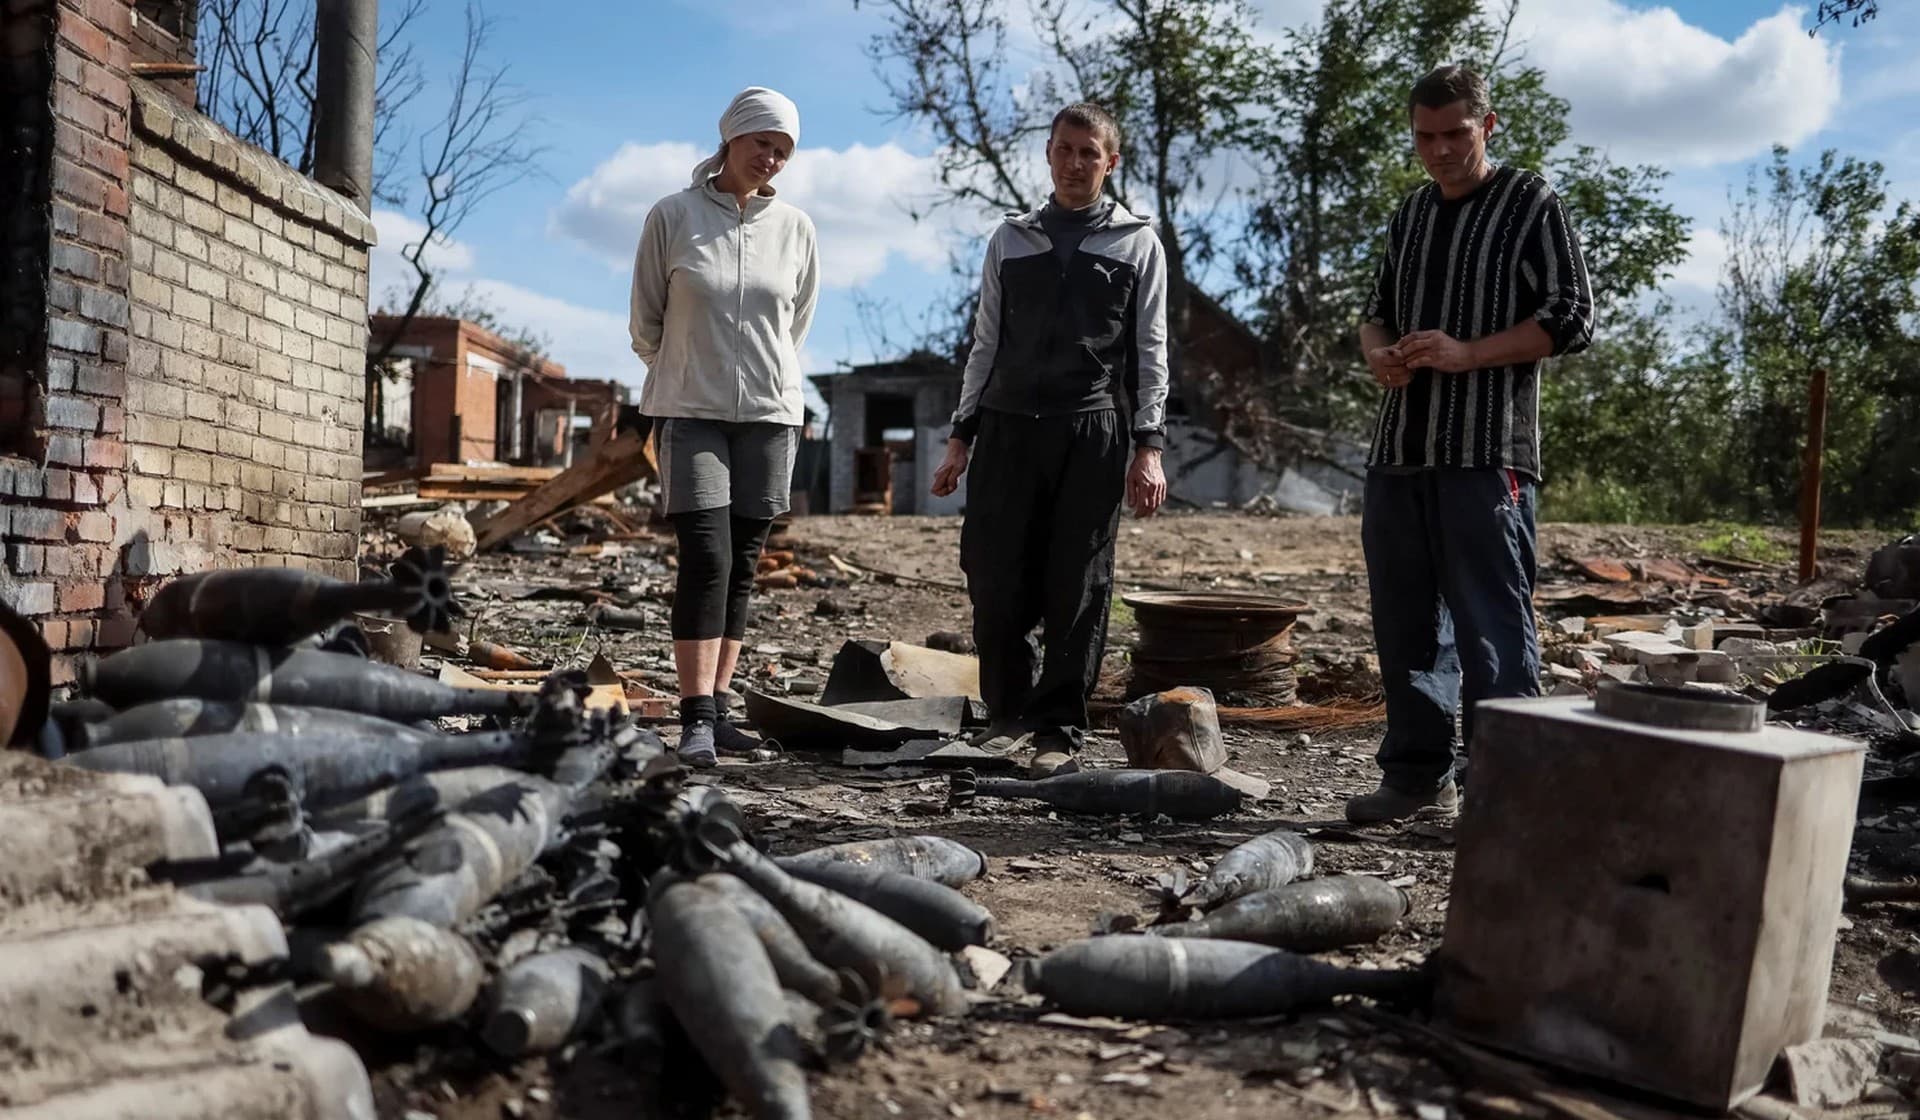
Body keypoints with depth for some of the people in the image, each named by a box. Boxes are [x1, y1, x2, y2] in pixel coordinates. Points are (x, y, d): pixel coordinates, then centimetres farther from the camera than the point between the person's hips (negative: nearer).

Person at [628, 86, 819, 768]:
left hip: (770, 412, 3)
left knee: (741, 566, 4)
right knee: (706, 558, -13)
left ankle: (716, 707, 12)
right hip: (689, 411, -3)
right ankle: (696, 719, -12)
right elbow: (645, 323, 9)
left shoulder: (795, 228, 6)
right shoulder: (673, 216, 0)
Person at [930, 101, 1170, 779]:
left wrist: (1148, 447, -3)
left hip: (1091, 430, -2)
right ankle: (1010, 715, 17)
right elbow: (987, 343, 15)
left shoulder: (1137, 244, 10)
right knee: (994, 579, -1)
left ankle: (1058, 730, 10)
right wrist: (961, 437, 10)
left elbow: (1149, 352, 6)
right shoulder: (1011, 240, 16)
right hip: (1008, 424, 2)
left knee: (1077, 588, 0)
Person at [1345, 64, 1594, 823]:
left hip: (1486, 453, -6)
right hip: (1399, 448, 7)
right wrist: (1378, 350, 2)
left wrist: (1467, 353, -17)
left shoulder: (1530, 205, 1)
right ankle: (1418, 774, 19)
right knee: (1404, 620, 9)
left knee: (1491, 623, -8)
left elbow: (1572, 320, -5)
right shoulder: (1410, 215, 19)